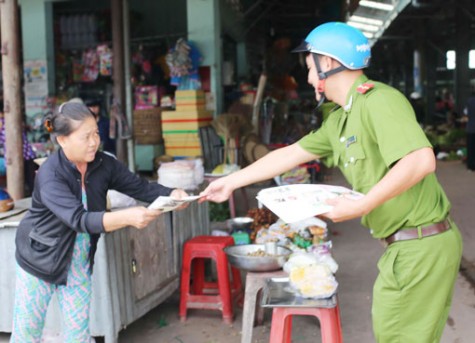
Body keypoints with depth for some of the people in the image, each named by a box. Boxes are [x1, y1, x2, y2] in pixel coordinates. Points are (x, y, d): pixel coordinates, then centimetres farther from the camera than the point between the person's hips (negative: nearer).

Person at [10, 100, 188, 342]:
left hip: (80, 264, 4)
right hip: (40, 260, -4)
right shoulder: (50, 175, -28)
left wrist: (172, 194, -31)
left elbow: (141, 187, -9)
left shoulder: (104, 165, -12)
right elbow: (79, 220, -40)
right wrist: (127, 217, -54)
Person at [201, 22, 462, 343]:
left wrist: (360, 206, -27)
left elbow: (421, 160, -29)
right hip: (406, 245, 9)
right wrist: (230, 182, 22)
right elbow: (289, 155, 19)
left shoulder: (379, 101, -17)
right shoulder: (341, 120, 13)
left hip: (420, 247, -9)